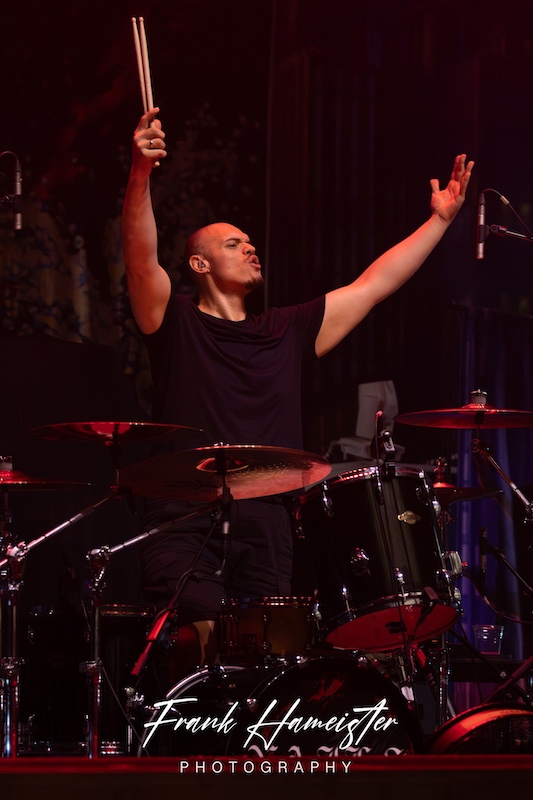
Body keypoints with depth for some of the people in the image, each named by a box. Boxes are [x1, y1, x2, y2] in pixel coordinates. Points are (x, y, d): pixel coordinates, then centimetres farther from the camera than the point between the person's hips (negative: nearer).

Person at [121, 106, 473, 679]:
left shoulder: (286, 332, 20)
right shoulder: (175, 324, 7)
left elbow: (372, 285, 20)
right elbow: (142, 257, -11)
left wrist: (439, 220, 17)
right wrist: (141, 173, -27)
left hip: (264, 531, 4)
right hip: (184, 524, -4)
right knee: (202, 650, -22)